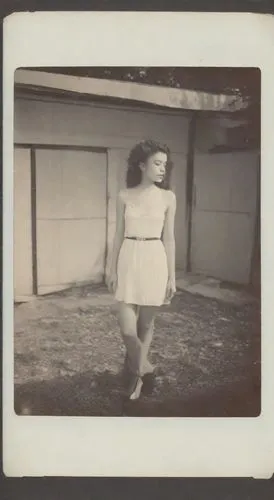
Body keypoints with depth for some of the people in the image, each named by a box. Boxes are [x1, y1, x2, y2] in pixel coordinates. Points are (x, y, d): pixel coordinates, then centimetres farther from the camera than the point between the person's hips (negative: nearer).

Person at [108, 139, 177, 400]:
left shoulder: (168, 197, 1)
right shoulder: (124, 196, 1)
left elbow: (168, 238, 3)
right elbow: (119, 235, 6)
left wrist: (172, 276, 3)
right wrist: (112, 269, 5)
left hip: (155, 262, 0)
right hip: (129, 261, 0)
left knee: (146, 323, 10)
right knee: (127, 328, -5)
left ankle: (136, 369, 32)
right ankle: (144, 367, 21)